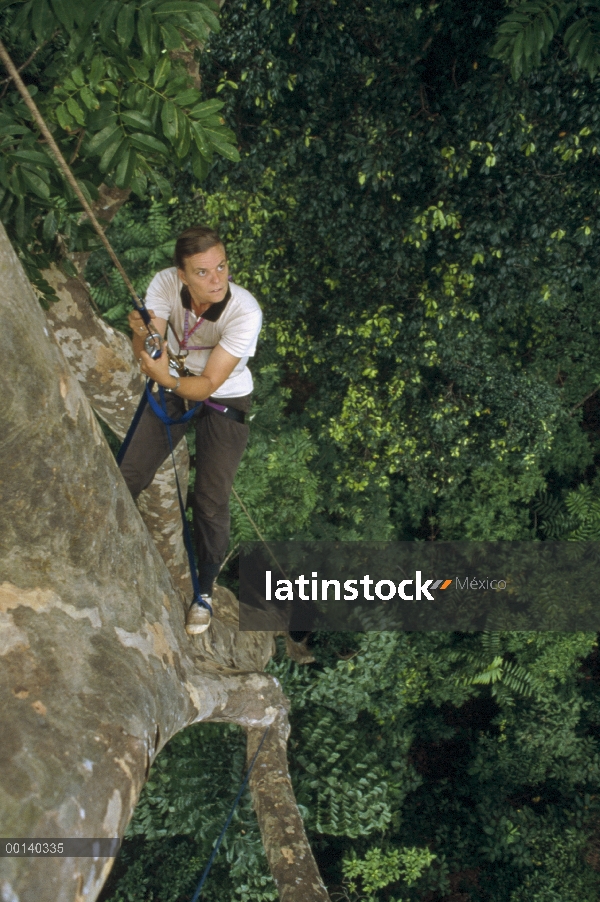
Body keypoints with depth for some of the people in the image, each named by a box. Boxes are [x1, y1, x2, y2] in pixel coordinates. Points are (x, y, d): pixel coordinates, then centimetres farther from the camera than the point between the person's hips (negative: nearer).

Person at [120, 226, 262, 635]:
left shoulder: (245, 311, -32)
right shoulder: (165, 284, -23)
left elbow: (208, 384, -30)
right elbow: (146, 356, -24)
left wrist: (167, 378, -49)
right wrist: (143, 336, -46)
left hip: (224, 402, -3)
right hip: (174, 389, 3)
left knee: (211, 501, -4)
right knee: (130, 475, 4)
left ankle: (205, 590, 21)